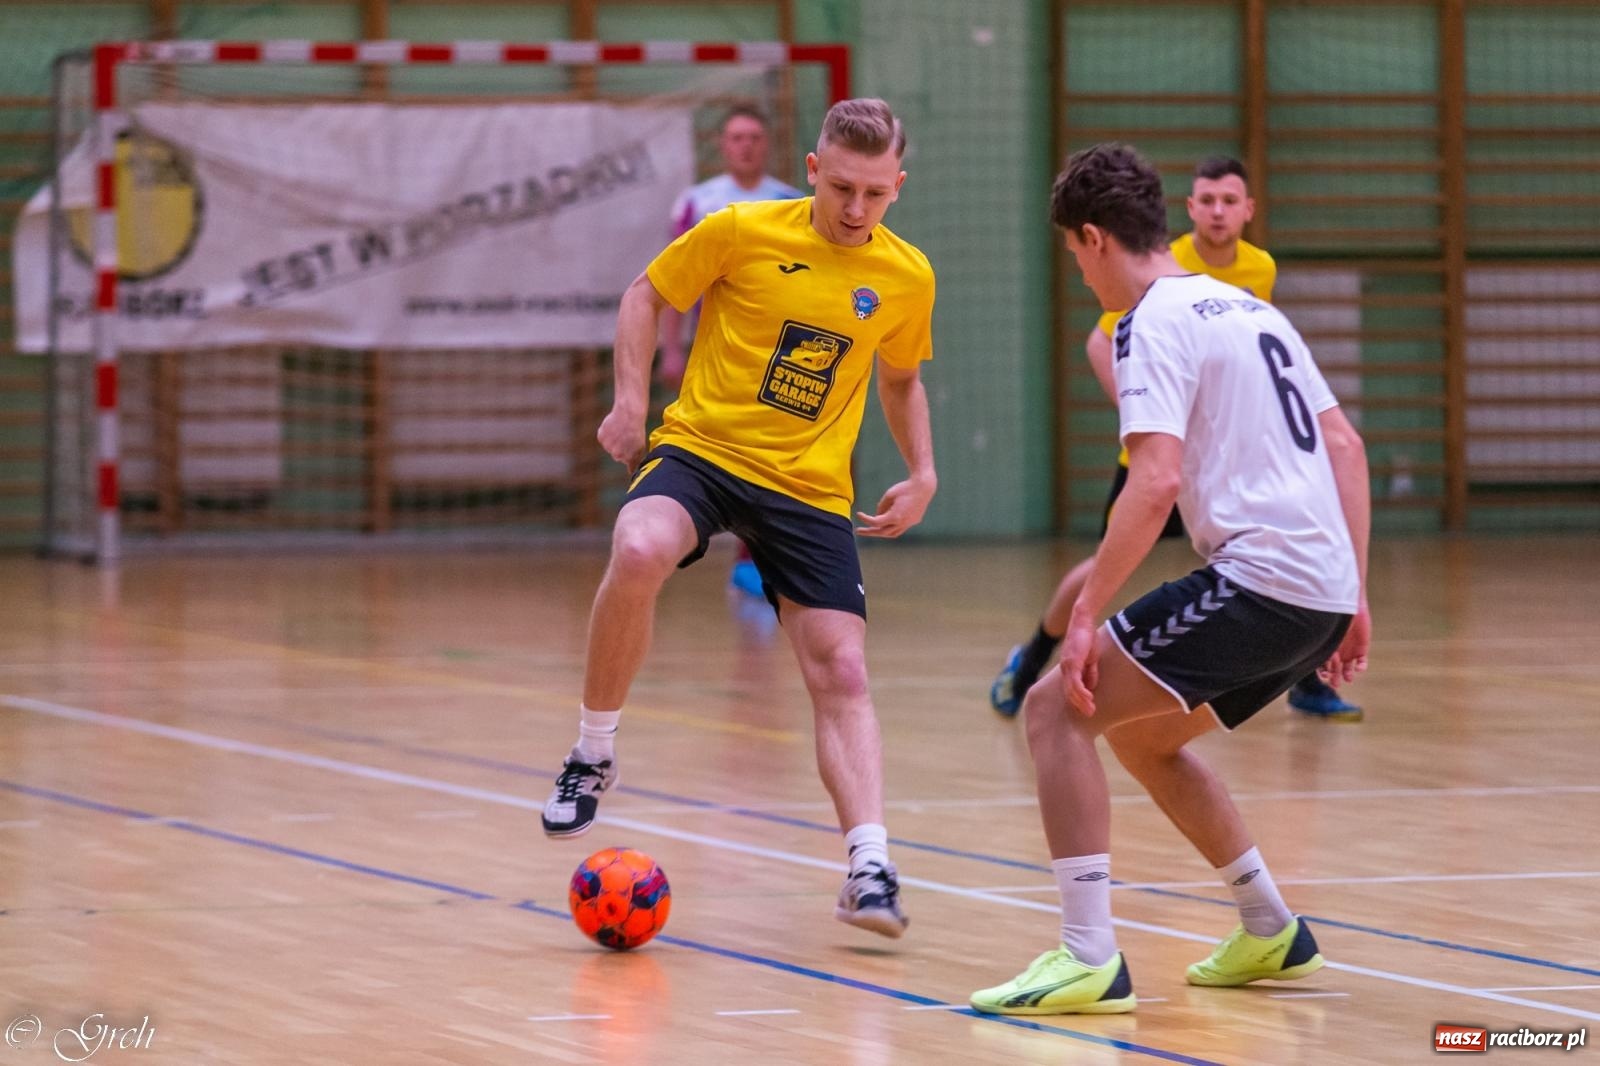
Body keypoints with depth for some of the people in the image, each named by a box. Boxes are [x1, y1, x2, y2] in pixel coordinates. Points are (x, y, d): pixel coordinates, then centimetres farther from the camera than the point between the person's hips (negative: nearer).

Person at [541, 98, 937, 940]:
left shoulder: (907, 277, 3)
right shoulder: (743, 232, -7)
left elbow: (900, 377, 23)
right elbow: (646, 296, 6)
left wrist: (922, 473, 10)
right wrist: (630, 402, -5)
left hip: (810, 488, 3)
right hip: (701, 450, -3)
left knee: (841, 673, -9)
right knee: (638, 554, -34)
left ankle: (869, 869, -9)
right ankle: (593, 753, -15)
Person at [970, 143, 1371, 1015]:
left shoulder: (1154, 324, -7)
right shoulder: (1250, 309, 20)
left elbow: (1154, 484, -19)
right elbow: (1344, 446, 22)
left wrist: (1087, 616, -17)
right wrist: (1354, 596, 23)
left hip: (1262, 576, -9)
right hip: (1325, 589, 9)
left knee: (1057, 709, -7)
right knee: (1142, 735, 26)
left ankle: (1090, 959, -14)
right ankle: (1271, 934, 31)